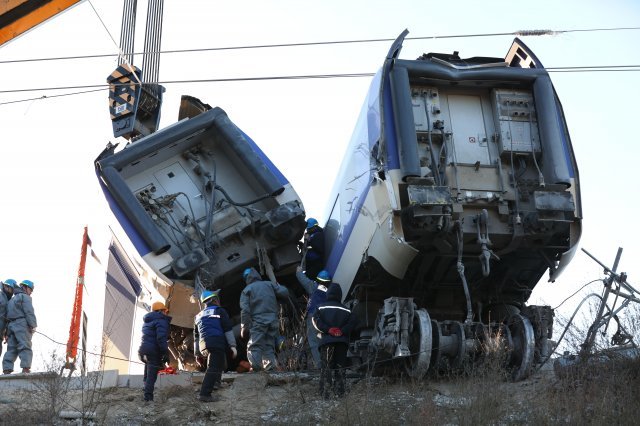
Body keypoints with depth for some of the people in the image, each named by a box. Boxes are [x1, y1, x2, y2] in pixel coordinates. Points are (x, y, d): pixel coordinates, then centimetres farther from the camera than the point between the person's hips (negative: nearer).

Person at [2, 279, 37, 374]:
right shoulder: (25, 297, 1)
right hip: (21, 324, -8)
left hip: (10, 325, 8)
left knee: (11, 348, 6)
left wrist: (7, 333, 19)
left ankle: (7, 369, -2)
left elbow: (7, 314, 23)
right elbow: (29, 312, -12)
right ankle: (26, 368, -23)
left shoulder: (12, 299, 28)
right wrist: (33, 325, -15)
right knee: (25, 346, -12)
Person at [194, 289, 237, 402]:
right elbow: (228, 329, -2)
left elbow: (196, 335, 25)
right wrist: (233, 346, -5)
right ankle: (205, 393, -19)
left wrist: (197, 352, 27)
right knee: (213, 368, -10)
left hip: (203, 345, 7)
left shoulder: (199, 316, 25)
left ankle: (215, 383, 23)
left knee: (220, 362, 29)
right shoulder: (219, 311, 7)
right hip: (217, 342, -7)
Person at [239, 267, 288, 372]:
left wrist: (244, 327, -3)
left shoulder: (247, 290, 6)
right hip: (273, 320, 3)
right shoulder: (270, 284, 13)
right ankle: (270, 368, -3)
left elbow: (245, 310, -3)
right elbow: (285, 293, 6)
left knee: (254, 346, -5)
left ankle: (256, 366, -25)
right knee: (270, 346, 10)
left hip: (257, 321, -3)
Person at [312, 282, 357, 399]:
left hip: (327, 340, -2)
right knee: (340, 366, 11)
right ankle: (339, 390, 10)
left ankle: (325, 392, -7)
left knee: (326, 367, -1)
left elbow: (316, 321, -10)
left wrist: (328, 330, -10)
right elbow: (352, 323, -4)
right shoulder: (346, 310, 9)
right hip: (342, 341, 2)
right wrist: (342, 331, -8)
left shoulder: (321, 307, 3)